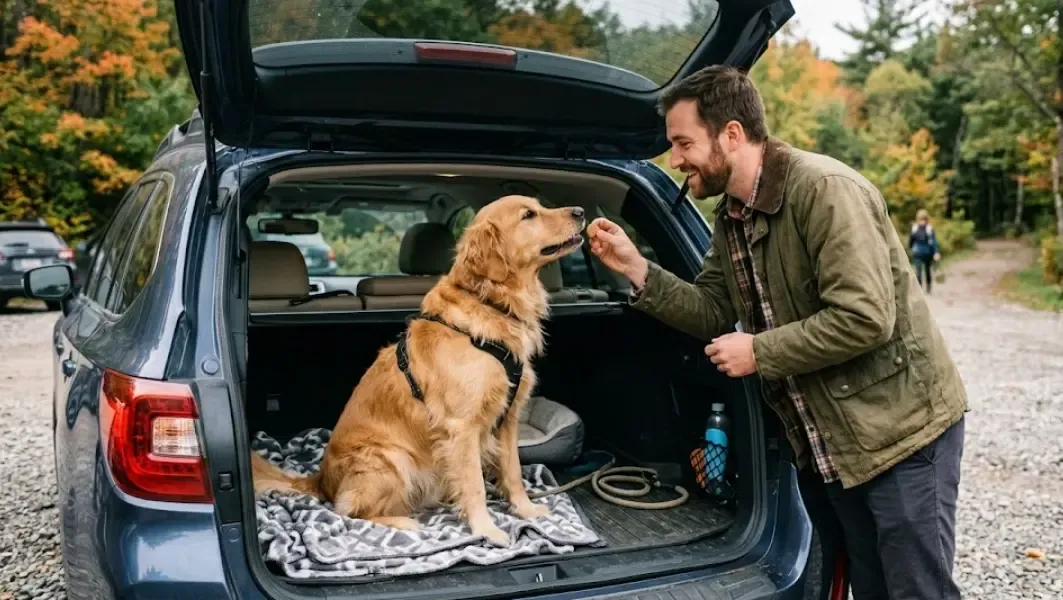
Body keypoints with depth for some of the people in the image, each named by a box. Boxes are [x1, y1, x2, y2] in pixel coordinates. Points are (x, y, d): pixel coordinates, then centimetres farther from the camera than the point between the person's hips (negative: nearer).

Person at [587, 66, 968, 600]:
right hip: (819, 444, 8)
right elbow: (713, 312, 7)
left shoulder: (824, 191, -22)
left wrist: (759, 352, -19)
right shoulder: (732, 213, 6)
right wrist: (636, 269, -4)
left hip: (899, 431, -8)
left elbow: (864, 319, -28)